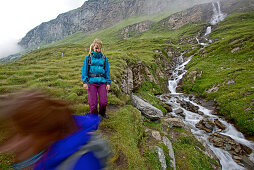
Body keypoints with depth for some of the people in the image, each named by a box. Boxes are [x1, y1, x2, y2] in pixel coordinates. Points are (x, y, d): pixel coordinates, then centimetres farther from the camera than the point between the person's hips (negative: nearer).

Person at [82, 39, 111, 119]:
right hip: (92, 82, -1)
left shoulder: (104, 58, 9)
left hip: (102, 82, 1)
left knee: (104, 102, -3)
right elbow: (84, 70, 5)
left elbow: (107, 71, 9)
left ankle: (102, 112, 30)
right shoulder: (88, 58, 6)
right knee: (93, 103, -1)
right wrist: (85, 82, -4)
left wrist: (108, 83, 3)